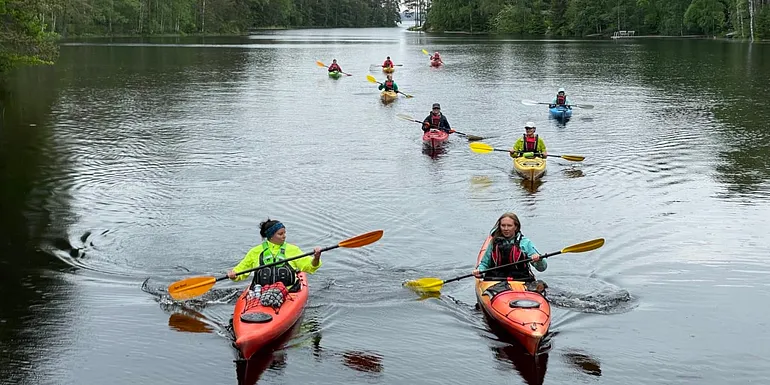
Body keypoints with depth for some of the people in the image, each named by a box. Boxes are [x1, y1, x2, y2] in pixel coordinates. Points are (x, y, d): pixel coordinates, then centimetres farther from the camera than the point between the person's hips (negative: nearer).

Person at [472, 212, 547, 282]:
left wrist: (538, 260, -17)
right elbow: (485, 263, 24)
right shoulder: (494, 243, 15)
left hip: (520, 280, -1)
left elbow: (542, 268, 5)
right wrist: (479, 270, 2)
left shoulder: (525, 243, 8)